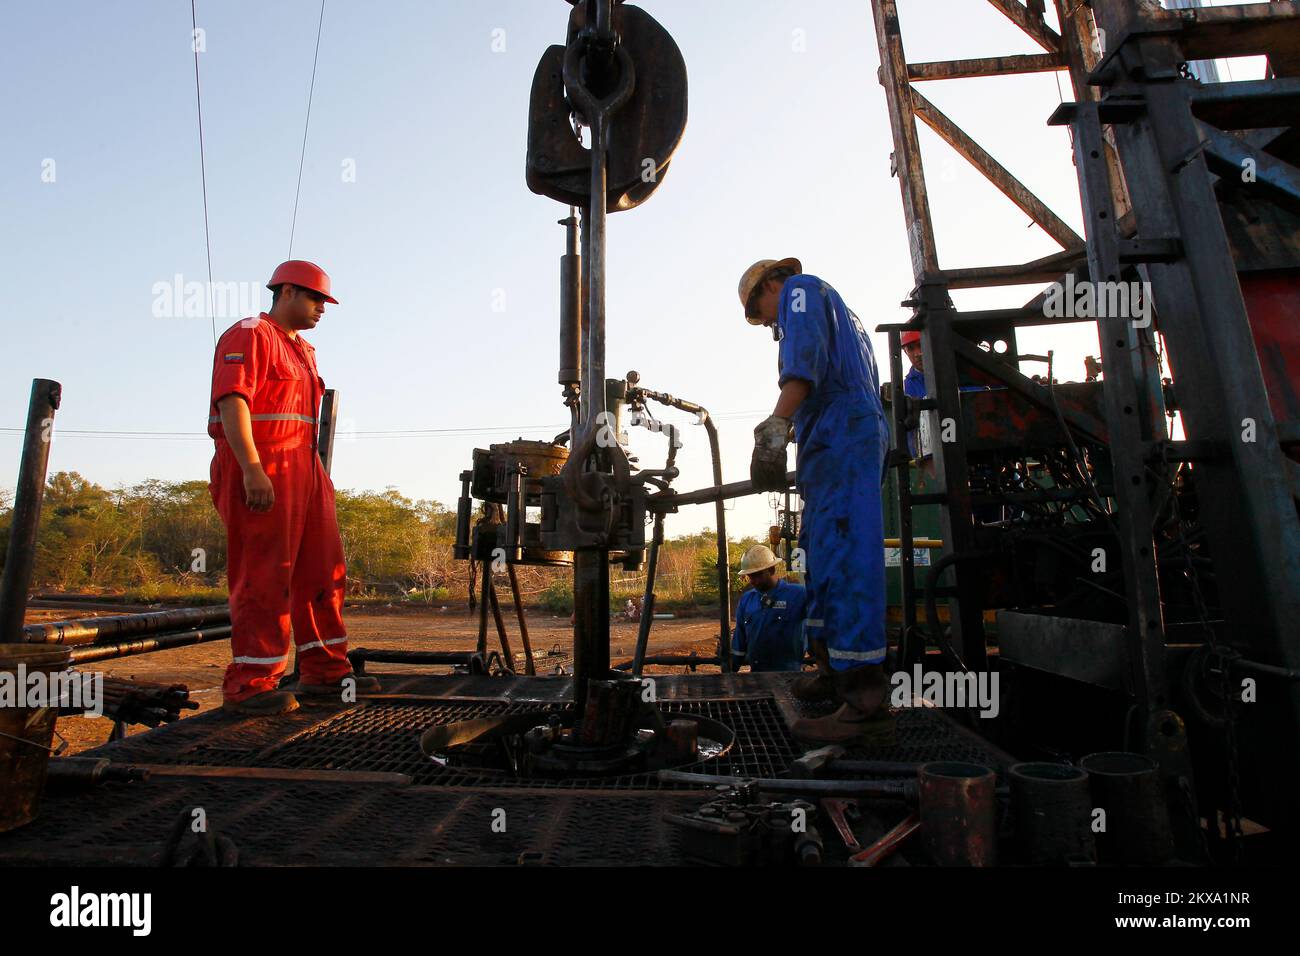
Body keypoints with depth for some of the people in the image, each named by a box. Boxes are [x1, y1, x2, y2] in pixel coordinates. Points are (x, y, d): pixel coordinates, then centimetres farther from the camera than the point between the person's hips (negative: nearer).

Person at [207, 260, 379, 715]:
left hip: (303, 470, 10)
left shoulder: (302, 350, 24)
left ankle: (325, 670, 18)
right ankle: (249, 686, -1)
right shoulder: (249, 336, -4)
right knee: (264, 577, -8)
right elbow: (232, 402, -17)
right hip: (260, 474, -10)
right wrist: (252, 469, -27)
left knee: (322, 571, 10)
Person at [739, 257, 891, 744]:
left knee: (842, 560, -17)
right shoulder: (836, 311, 34)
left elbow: (805, 355, -16)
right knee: (823, 556, 12)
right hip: (862, 432, 10)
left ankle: (862, 698, -20)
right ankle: (836, 671, 19)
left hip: (838, 437, -10)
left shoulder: (799, 289, 5)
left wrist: (777, 421, -27)